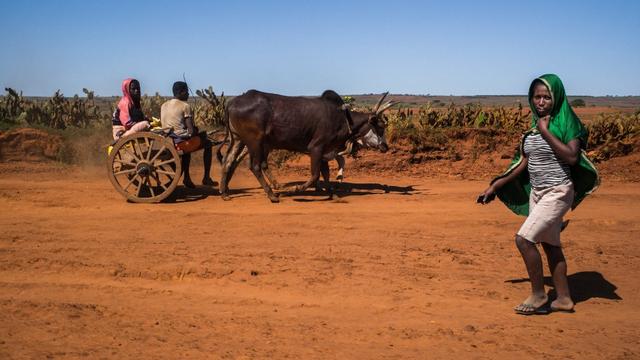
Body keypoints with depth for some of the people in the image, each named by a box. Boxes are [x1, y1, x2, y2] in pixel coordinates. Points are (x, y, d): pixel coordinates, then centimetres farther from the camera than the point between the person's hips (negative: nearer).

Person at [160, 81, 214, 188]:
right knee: (207, 143, 18)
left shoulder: (164, 106, 11)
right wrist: (196, 130, 8)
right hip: (182, 142, -7)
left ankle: (186, 178, 34)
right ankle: (206, 178, 17)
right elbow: (191, 130, -15)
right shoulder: (185, 106, -8)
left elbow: (163, 124, 15)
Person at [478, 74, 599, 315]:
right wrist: (496, 186, 13)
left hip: (557, 193, -7)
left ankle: (538, 295, 3)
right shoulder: (534, 125, 8)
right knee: (550, 245, 12)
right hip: (536, 192, 7)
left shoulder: (566, 123, -11)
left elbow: (572, 157, -25)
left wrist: (546, 132, -21)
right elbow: (524, 163, 13)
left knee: (524, 239, -14)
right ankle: (564, 299, 23)